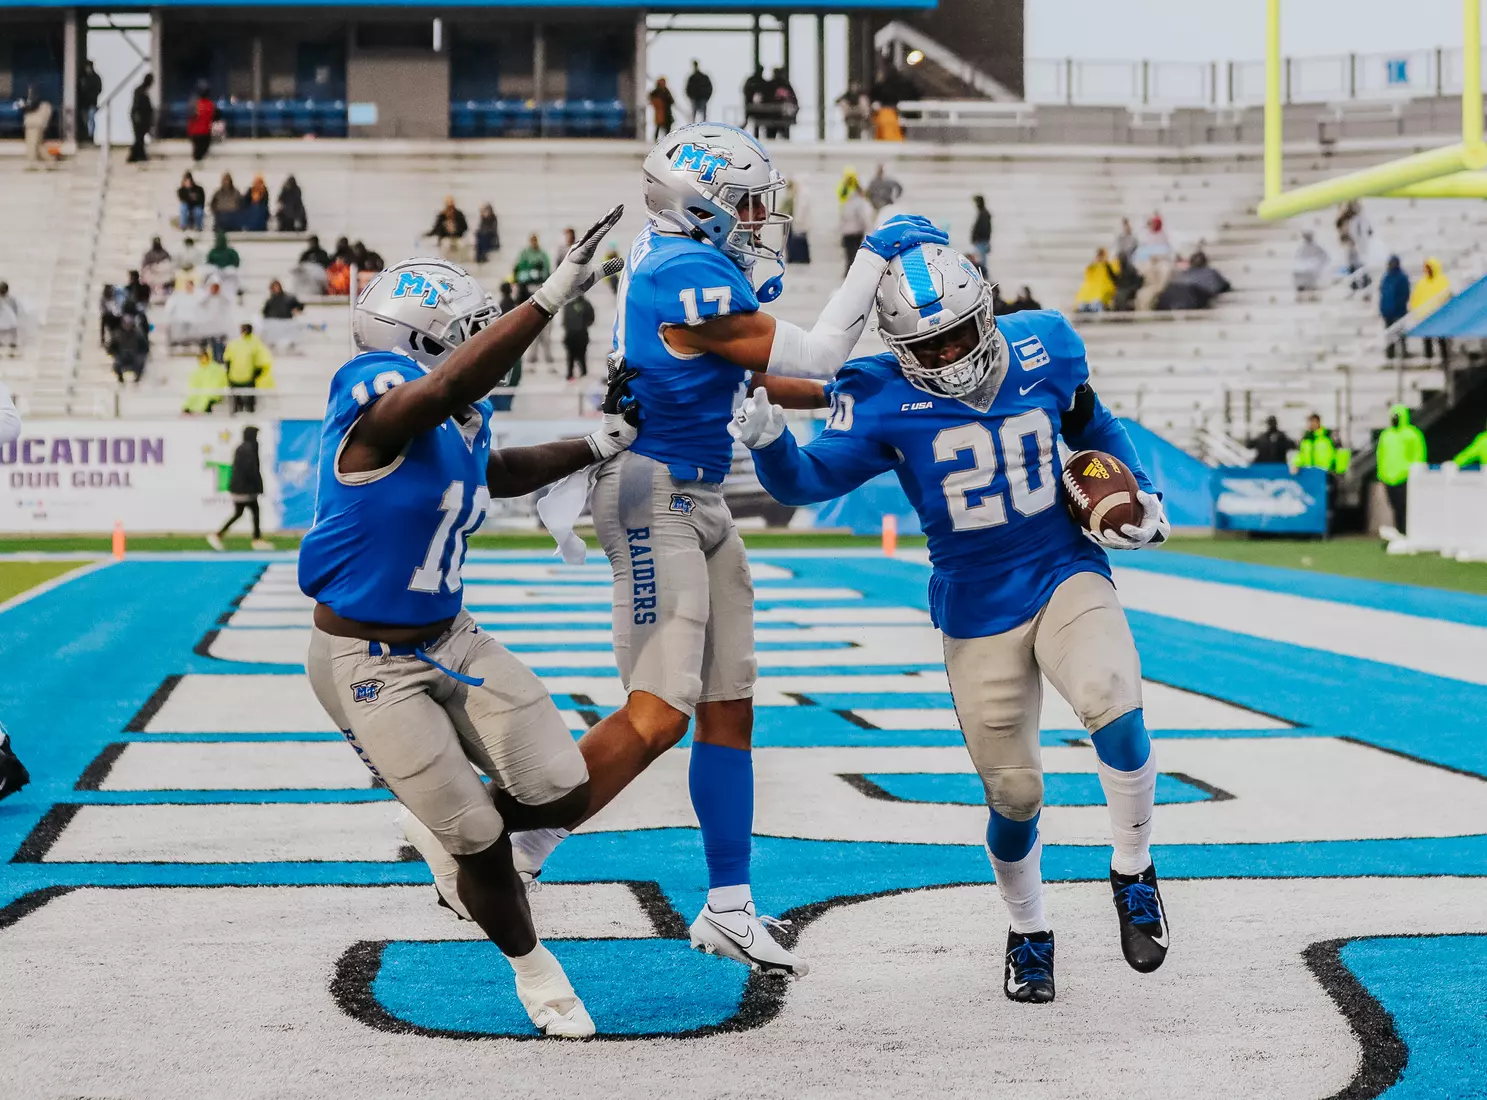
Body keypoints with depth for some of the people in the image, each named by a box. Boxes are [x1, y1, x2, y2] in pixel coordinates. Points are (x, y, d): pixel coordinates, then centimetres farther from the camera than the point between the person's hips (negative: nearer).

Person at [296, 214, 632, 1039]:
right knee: (479, 839, -2)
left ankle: (438, 833, 33)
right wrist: (553, 295, -52)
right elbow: (450, 386, -48)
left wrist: (597, 446, 17)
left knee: (562, 793, 3)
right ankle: (531, 965, 25)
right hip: (368, 666, -8)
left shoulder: (462, 421, 1)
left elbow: (495, 474, 24)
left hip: (449, 640, 8)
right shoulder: (377, 408, -25)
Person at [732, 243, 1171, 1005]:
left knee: (1111, 705, -30)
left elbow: (1094, 429, 16)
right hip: (976, 613, 0)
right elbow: (810, 480, -16)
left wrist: (1141, 495, 4)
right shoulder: (885, 401, -10)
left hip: (1067, 575, 0)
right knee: (1013, 796, 4)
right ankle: (1028, 934, 33)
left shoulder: (1042, 352, -3)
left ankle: (1132, 872, -5)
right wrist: (768, 440, -36)